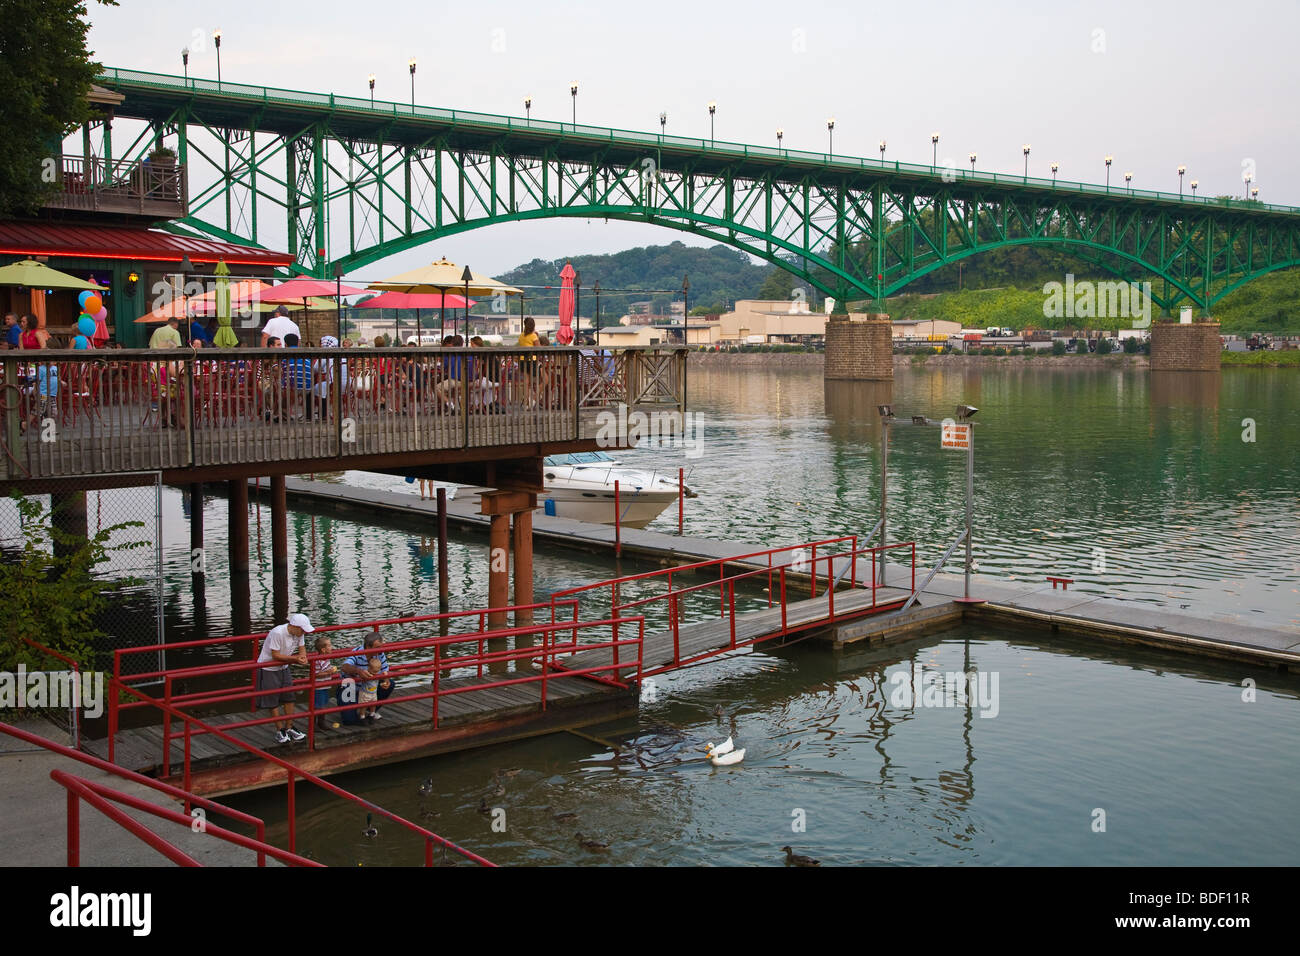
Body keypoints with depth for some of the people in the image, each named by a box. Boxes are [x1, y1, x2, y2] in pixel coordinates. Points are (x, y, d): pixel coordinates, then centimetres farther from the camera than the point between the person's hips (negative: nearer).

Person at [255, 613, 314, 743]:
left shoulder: (298, 633, -9)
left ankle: (289, 728, 16)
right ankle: (280, 730, 10)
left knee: (289, 698, 7)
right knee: (273, 701, 0)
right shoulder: (277, 633, -31)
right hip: (268, 669, -7)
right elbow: (276, 655, -27)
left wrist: (302, 657, -21)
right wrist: (296, 658, -30)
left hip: (283, 668, 7)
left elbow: (302, 648, 2)